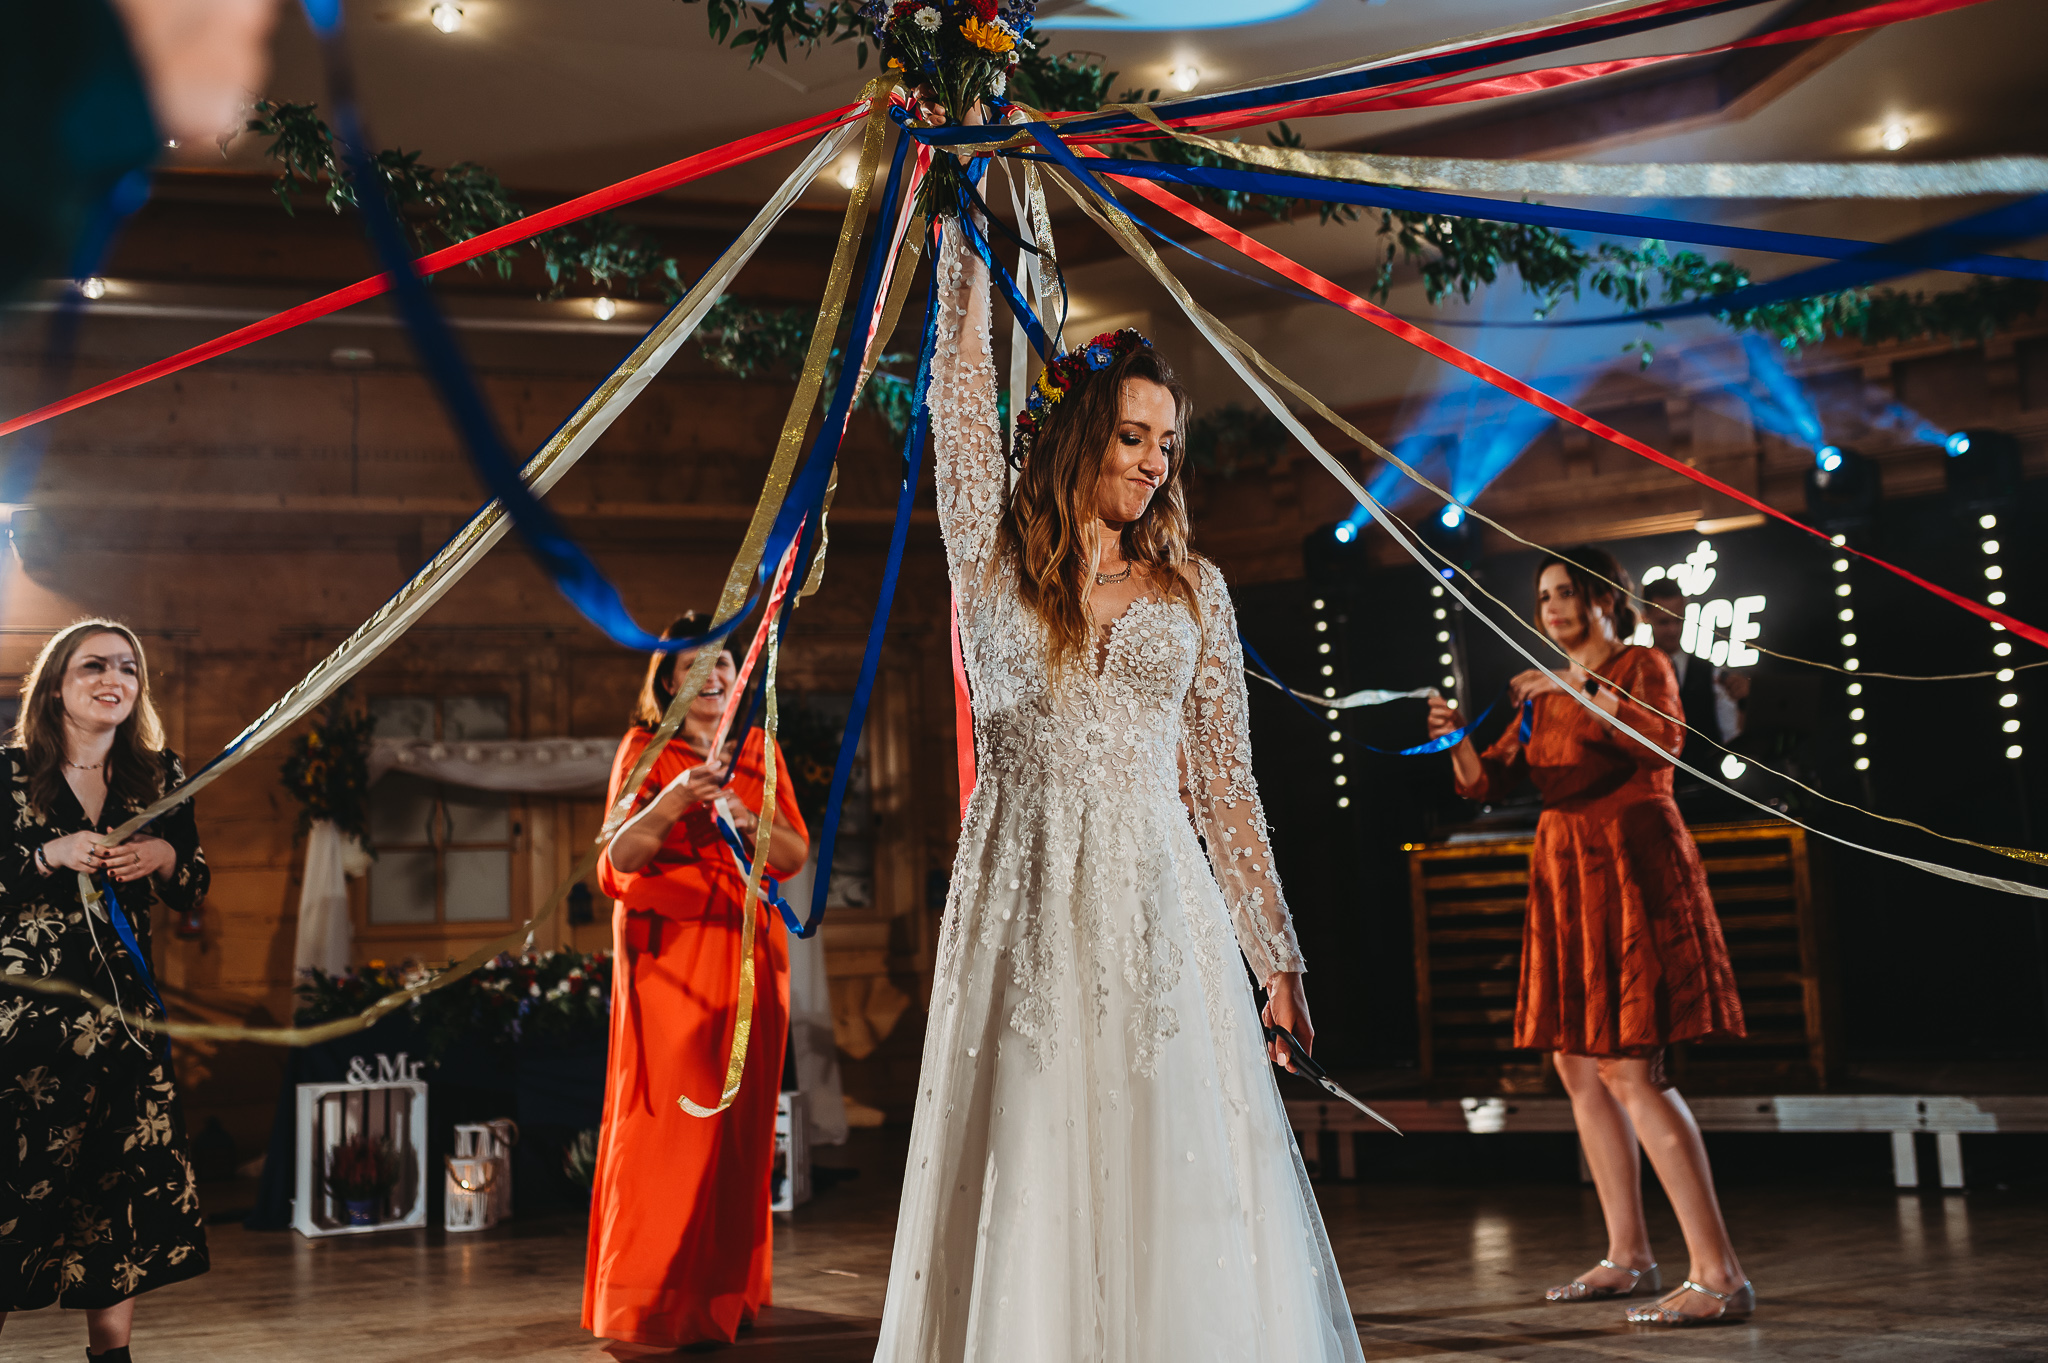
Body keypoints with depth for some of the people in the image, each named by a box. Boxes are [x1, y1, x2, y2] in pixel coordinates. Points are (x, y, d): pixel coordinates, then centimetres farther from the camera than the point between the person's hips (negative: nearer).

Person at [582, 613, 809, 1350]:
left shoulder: (760, 751, 14)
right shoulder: (645, 748, 2)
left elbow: (796, 854, 7)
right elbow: (617, 861, -7)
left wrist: (746, 820, -11)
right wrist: (673, 802, -22)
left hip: (748, 948, 4)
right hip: (669, 949, -4)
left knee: (740, 1116, 3)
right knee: (667, 1114, -9)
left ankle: (726, 1292, 13)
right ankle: (652, 1302, -2)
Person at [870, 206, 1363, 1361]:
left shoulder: (1194, 589, 11)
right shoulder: (996, 559, 8)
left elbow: (1227, 783, 10)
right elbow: (961, 393, 0)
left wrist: (1276, 957, 8)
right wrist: (962, 234, -1)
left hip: (1158, 913, 1)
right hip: (1024, 905, -1)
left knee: (1177, 1182, 0)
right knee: (1029, 1188, -1)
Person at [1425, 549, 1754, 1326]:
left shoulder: (1641, 667, 0)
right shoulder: (1546, 693, 19)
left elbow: (1660, 740, -21)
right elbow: (1490, 782, 10)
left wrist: (1584, 689, -26)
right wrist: (1459, 743, -9)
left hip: (1631, 871, -8)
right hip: (1564, 876, 8)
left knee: (1632, 1072, -16)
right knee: (1578, 1068, 8)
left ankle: (1719, 1275, -16)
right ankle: (1629, 1256, 19)